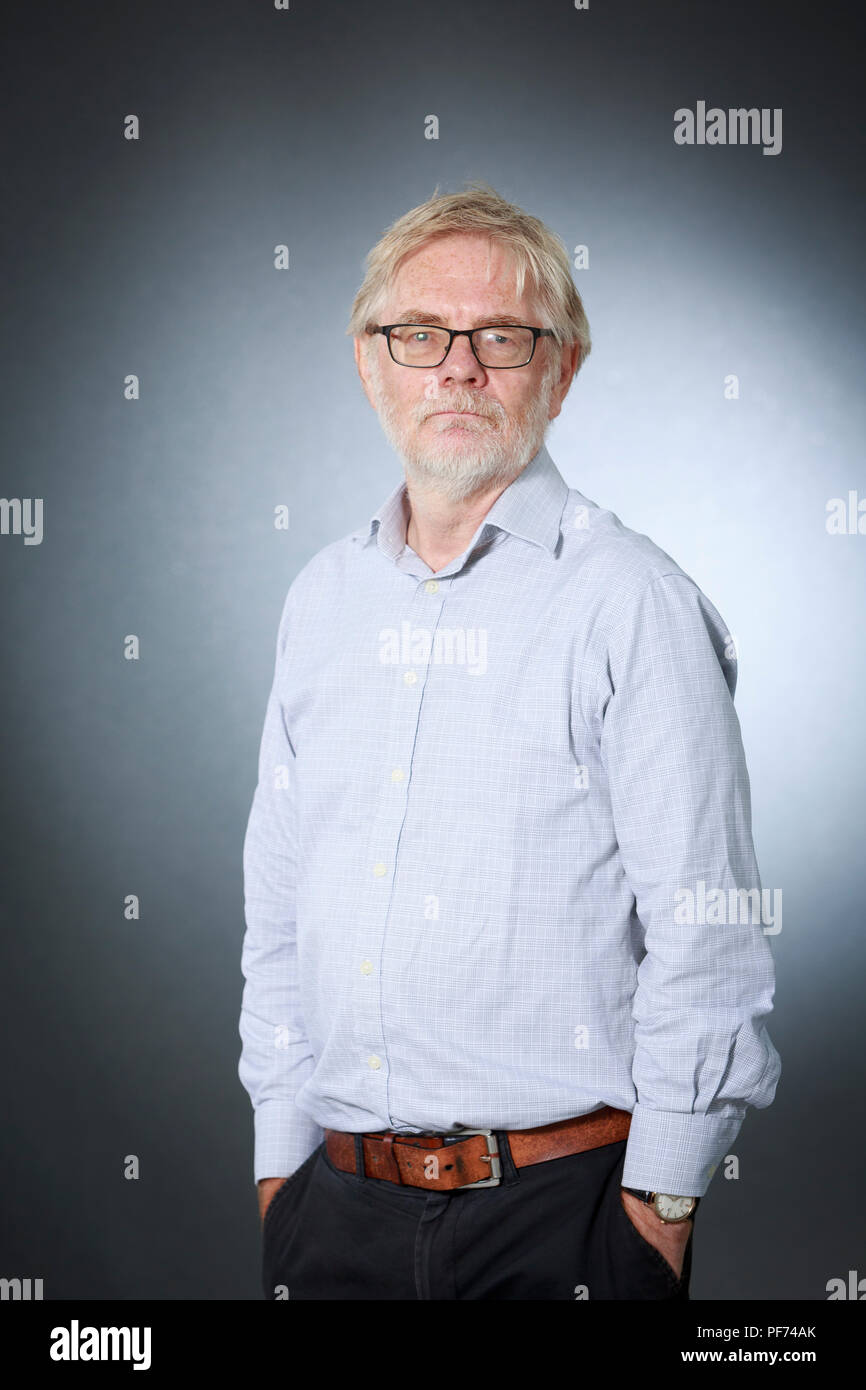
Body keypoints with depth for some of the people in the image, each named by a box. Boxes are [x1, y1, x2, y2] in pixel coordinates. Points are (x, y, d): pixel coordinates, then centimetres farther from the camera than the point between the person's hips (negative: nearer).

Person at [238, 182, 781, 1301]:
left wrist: (662, 1200, -10)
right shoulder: (321, 600, 9)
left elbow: (704, 941, -9)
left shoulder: (631, 601, -8)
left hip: (563, 1207, -4)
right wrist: (280, 1154, 10)